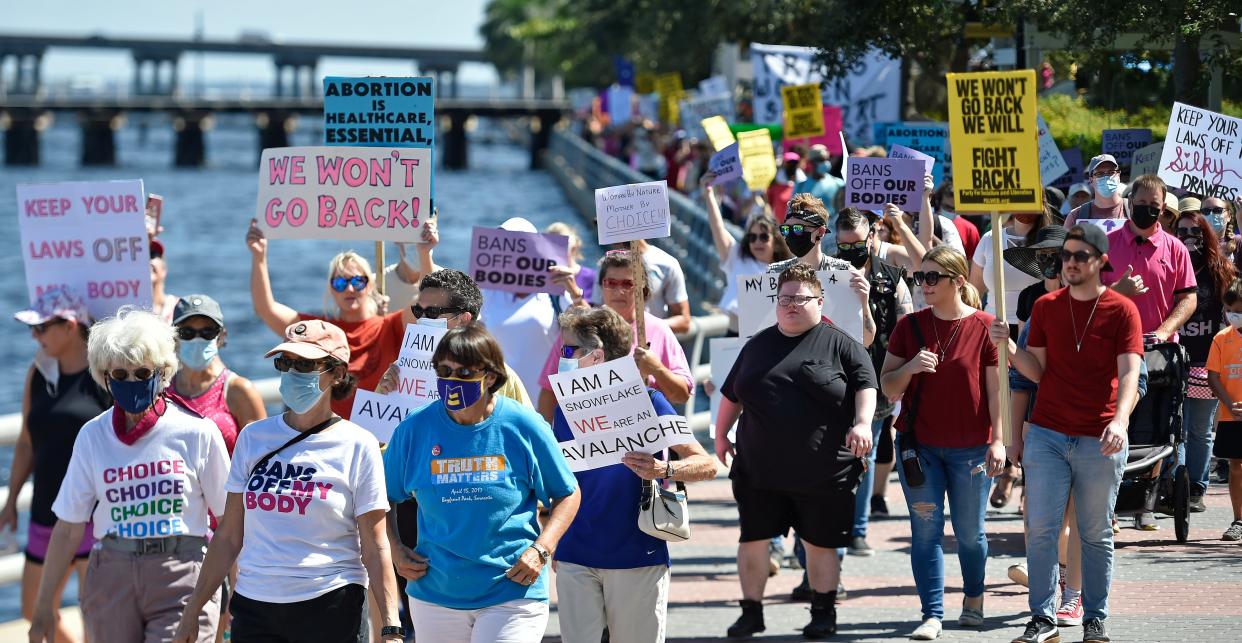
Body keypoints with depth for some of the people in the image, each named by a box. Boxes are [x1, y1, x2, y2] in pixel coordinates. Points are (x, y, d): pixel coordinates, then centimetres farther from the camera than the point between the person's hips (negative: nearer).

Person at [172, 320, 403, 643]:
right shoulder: (253, 437, 8)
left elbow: (375, 547, -3)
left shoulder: (357, 446, -1)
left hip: (331, 610, -3)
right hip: (254, 608, 3)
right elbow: (229, 536, 11)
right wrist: (191, 614, 9)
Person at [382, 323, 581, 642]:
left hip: (513, 593, -2)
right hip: (435, 596, 2)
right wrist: (395, 550, -2)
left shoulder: (523, 425, -6)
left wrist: (540, 550, -8)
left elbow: (567, 495, 4)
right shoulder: (414, 428, -1)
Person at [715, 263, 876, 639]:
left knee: (820, 542, 6)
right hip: (758, 470, 3)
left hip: (824, 474, -3)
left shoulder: (839, 344, 1)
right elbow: (731, 395, 22)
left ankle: (823, 614, 20)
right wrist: (721, 436, 20)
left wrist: (862, 422, -19)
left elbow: (865, 384, -5)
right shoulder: (757, 346, 13)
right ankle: (751, 612, 16)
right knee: (752, 539, 4)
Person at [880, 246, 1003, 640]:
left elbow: (996, 388, -4)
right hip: (918, 445, 2)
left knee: (970, 532, 9)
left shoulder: (984, 326, -5)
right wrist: (910, 367, -15)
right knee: (925, 531, -2)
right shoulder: (910, 327, 3)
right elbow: (888, 386, 5)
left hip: (970, 448, -2)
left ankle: (973, 599, 32)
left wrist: (998, 441, -10)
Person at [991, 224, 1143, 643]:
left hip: (1100, 441, -2)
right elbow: (1037, 370, 9)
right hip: (1047, 435, 2)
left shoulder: (1121, 310, -1)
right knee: (1040, 529, -4)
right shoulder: (1046, 307, 9)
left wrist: (1120, 420, -27)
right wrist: (1008, 347, -10)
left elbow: (1129, 372, -11)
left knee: (1096, 535, 5)